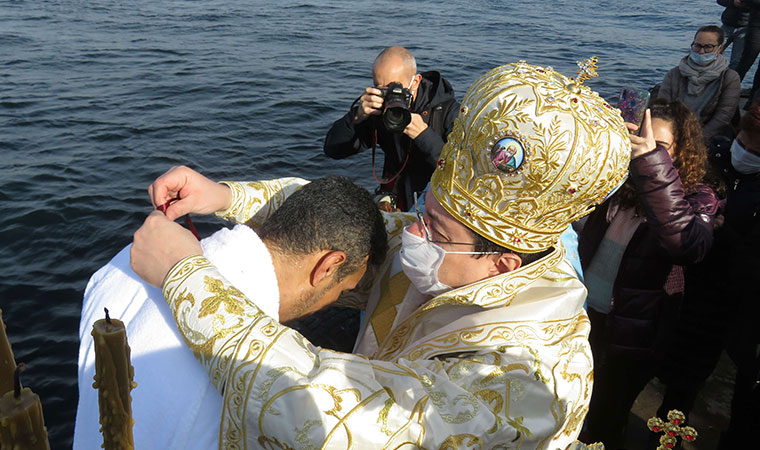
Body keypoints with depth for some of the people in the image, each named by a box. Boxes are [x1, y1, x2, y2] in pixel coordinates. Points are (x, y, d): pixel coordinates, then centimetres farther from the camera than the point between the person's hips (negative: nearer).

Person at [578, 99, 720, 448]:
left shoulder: (695, 198, -15)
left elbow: (689, 245, -38)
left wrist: (653, 163, -46)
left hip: (630, 332, -4)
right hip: (585, 312, 4)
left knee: (604, 422, 15)